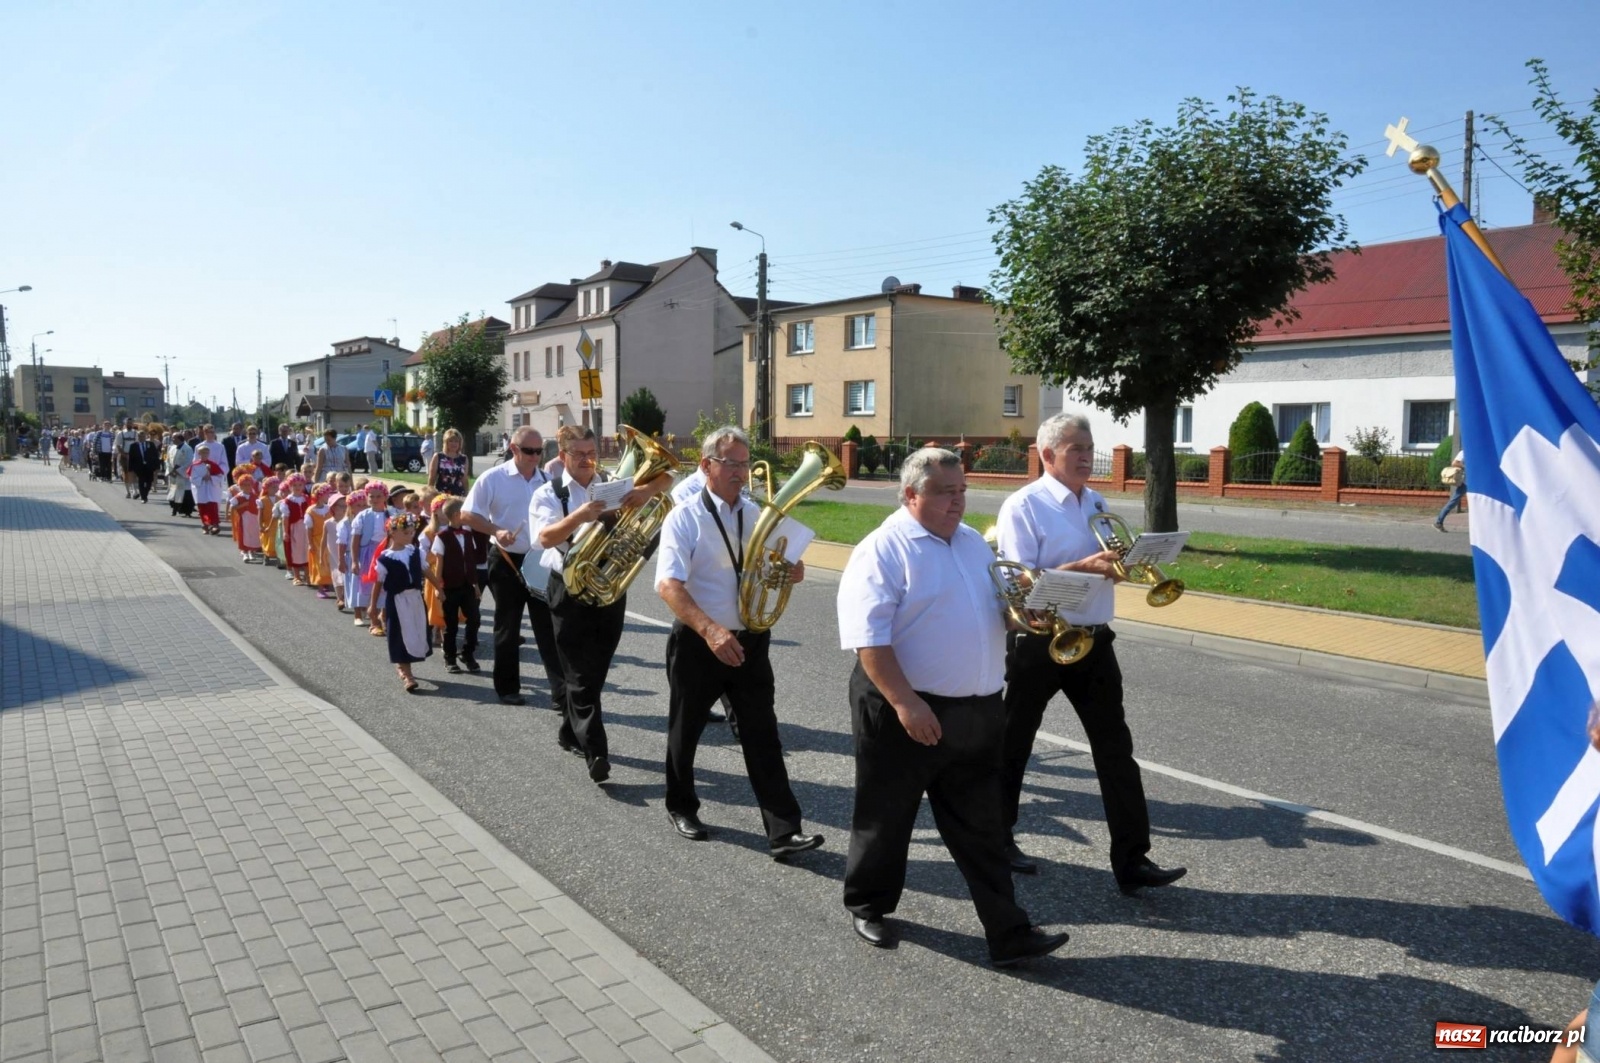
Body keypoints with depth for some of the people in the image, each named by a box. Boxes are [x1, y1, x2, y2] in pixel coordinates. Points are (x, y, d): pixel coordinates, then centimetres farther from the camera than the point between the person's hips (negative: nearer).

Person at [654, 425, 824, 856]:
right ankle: (681, 806, 37)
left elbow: (793, 573, 11)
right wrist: (710, 630, -35)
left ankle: (784, 831, 0)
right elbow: (668, 586, -22)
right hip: (697, 644, -3)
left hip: (750, 641, 3)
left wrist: (789, 564, -14)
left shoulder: (757, 515, 5)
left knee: (762, 735, 0)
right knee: (686, 731, 14)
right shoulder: (684, 518, -10)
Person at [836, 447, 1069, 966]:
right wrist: (905, 702, -26)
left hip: (976, 711, 6)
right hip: (905, 713, -6)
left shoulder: (973, 543, 12)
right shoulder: (884, 550, -12)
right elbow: (869, 637, -20)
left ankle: (1009, 933, 17)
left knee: (981, 827, 11)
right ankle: (867, 906, 33)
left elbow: (1000, 603, 23)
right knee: (887, 816, 12)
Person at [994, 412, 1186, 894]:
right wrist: (1083, 566, -26)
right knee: (1014, 744, 10)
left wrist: (1119, 562, -5)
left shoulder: (1097, 503, 11)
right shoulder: (1023, 506, -12)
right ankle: (997, 837, 30)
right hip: (1038, 642, -6)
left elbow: (1108, 563, 18)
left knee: (1115, 748, 1)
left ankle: (1132, 860, 5)